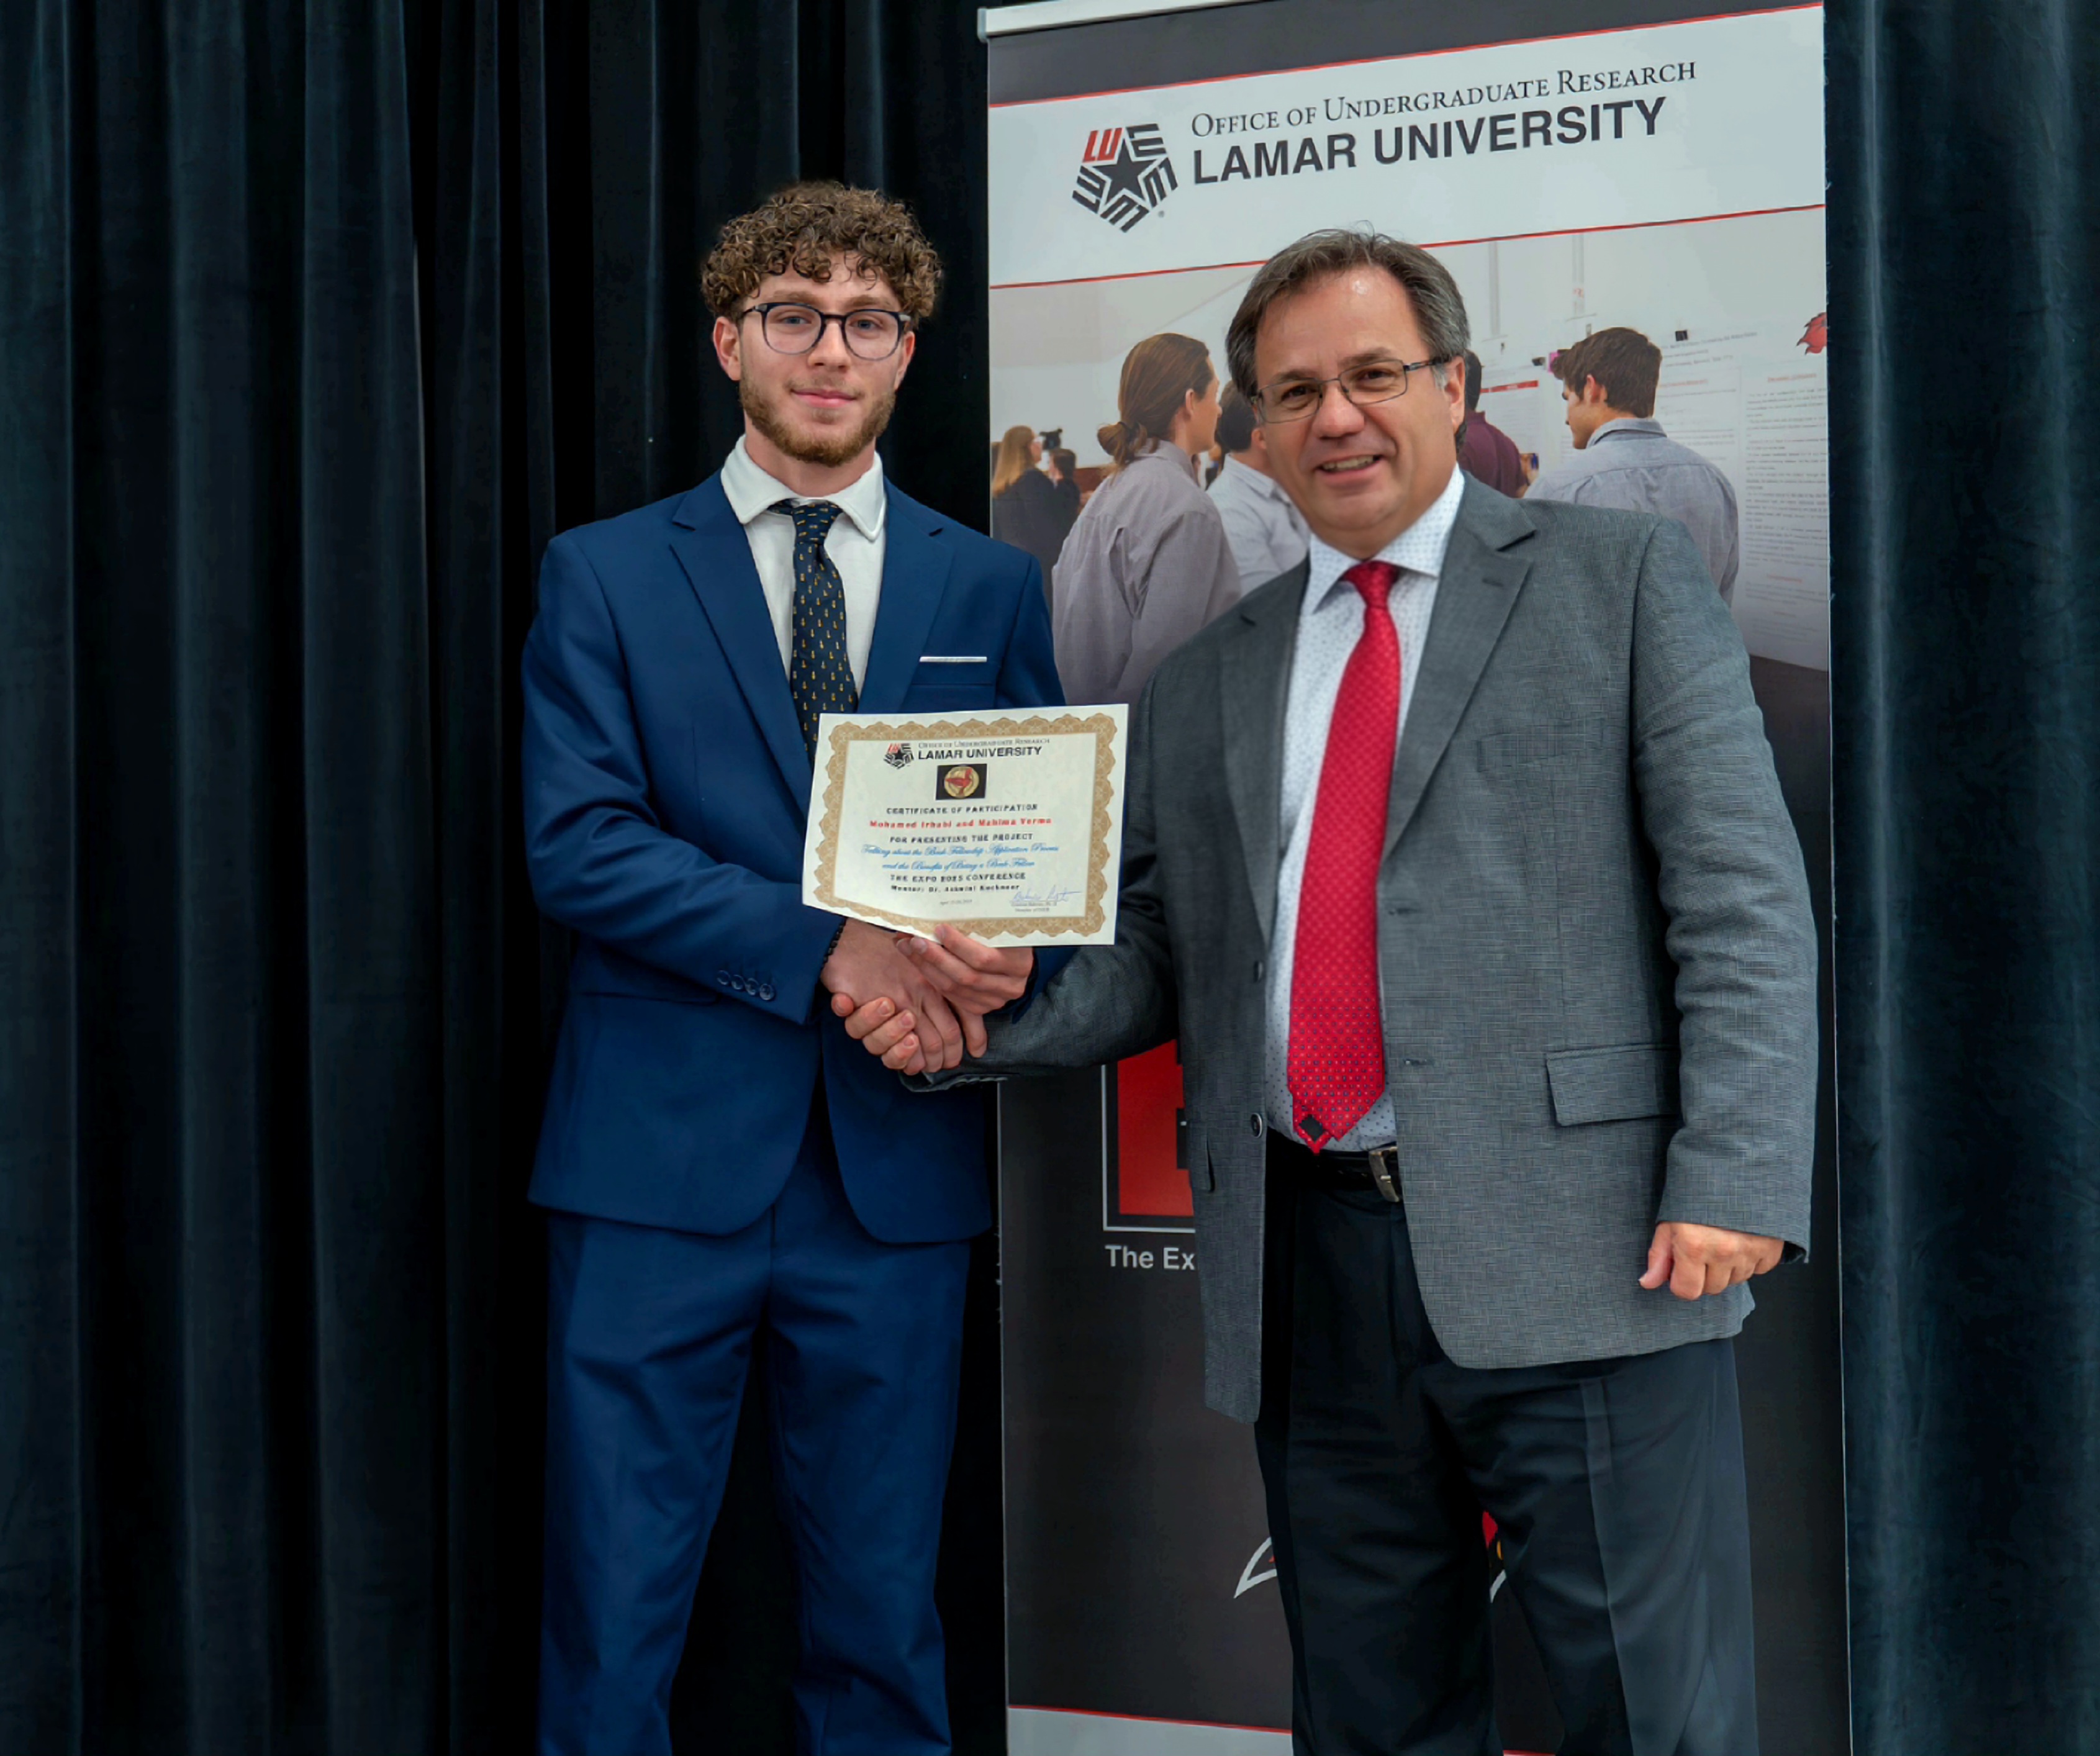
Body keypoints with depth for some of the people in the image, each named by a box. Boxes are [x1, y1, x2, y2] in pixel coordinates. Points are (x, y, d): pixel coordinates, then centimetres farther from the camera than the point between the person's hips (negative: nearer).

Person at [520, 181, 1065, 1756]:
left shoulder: (992, 590, 11)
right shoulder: (606, 576, 5)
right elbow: (577, 845, -6)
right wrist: (827, 949, -17)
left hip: (900, 1163, 2)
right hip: (663, 1154, -2)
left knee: (885, 1618, 10)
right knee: (615, 1615, 2)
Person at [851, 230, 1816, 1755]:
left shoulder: (1623, 581, 6)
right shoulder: (1204, 687, 18)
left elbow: (1742, 898, -2)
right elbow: (1160, 963, 17)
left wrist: (1735, 1181, -12)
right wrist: (1008, 1002, -4)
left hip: (1578, 1251, -4)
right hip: (1312, 1273, 4)